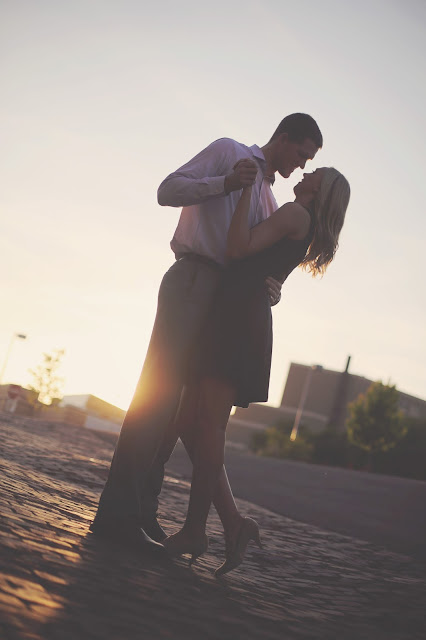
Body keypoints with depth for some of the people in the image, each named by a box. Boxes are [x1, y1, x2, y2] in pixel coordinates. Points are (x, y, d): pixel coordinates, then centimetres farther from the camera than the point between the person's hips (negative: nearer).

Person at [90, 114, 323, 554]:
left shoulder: (267, 200, 29)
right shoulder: (228, 151, 7)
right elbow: (168, 190, -3)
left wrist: (268, 285, -1)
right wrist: (226, 182, -17)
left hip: (223, 295, 9)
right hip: (193, 279, -8)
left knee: (172, 397, 4)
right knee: (159, 390, -16)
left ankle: (142, 510, 4)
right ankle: (118, 512, -18)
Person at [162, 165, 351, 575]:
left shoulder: (297, 213, 0)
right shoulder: (306, 232, 28)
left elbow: (239, 247, -13)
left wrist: (247, 189, -6)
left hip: (241, 321, -10)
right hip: (236, 322, 10)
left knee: (206, 424, -16)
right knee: (193, 423, 5)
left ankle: (195, 530, -16)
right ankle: (232, 524, 3)